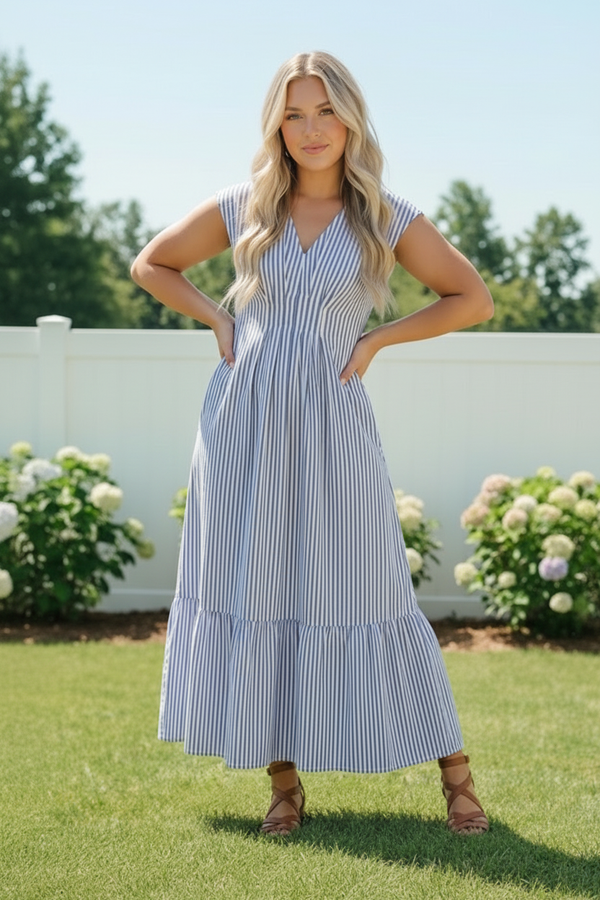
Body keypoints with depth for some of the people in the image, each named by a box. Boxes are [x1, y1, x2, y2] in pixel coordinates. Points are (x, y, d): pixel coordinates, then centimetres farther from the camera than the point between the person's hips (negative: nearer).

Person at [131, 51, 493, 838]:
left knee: (362, 592, -1)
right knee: (252, 594, 3)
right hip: (244, 425, 2)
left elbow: (474, 300, 6)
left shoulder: (387, 218, 1)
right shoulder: (242, 209, 5)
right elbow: (151, 265, 17)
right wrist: (219, 322, 3)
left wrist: (376, 339, -2)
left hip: (333, 426, -2)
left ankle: (454, 770, 11)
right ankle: (284, 781, 15)